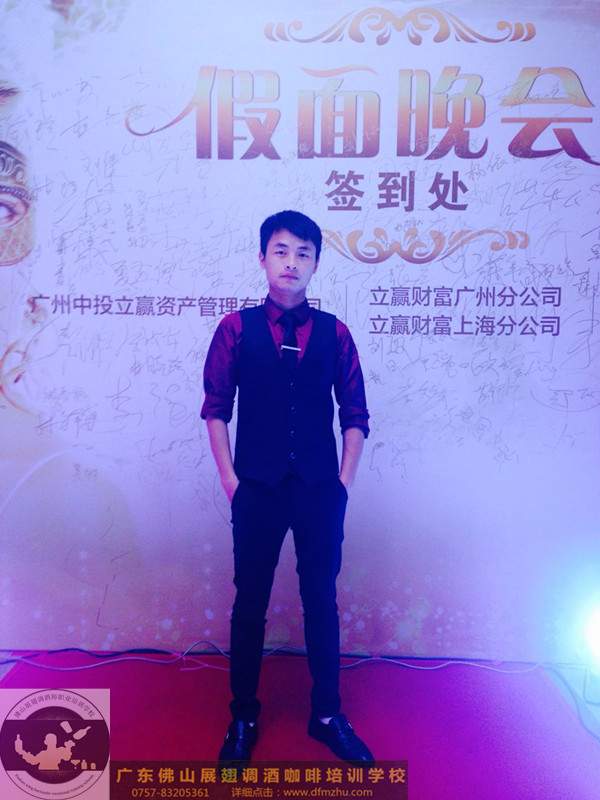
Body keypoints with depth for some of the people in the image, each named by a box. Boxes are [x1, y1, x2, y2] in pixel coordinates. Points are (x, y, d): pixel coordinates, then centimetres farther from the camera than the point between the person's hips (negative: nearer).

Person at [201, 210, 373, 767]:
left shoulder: (334, 333, 2)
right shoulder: (237, 329, 0)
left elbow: (355, 413, 5)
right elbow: (216, 407, 2)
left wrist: (344, 479, 1)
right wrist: (229, 477, -3)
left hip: (320, 491, 1)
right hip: (257, 488, -1)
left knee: (321, 601, 12)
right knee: (250, 602, 11)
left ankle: (327, 715, 32)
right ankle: (242, 718, 31)